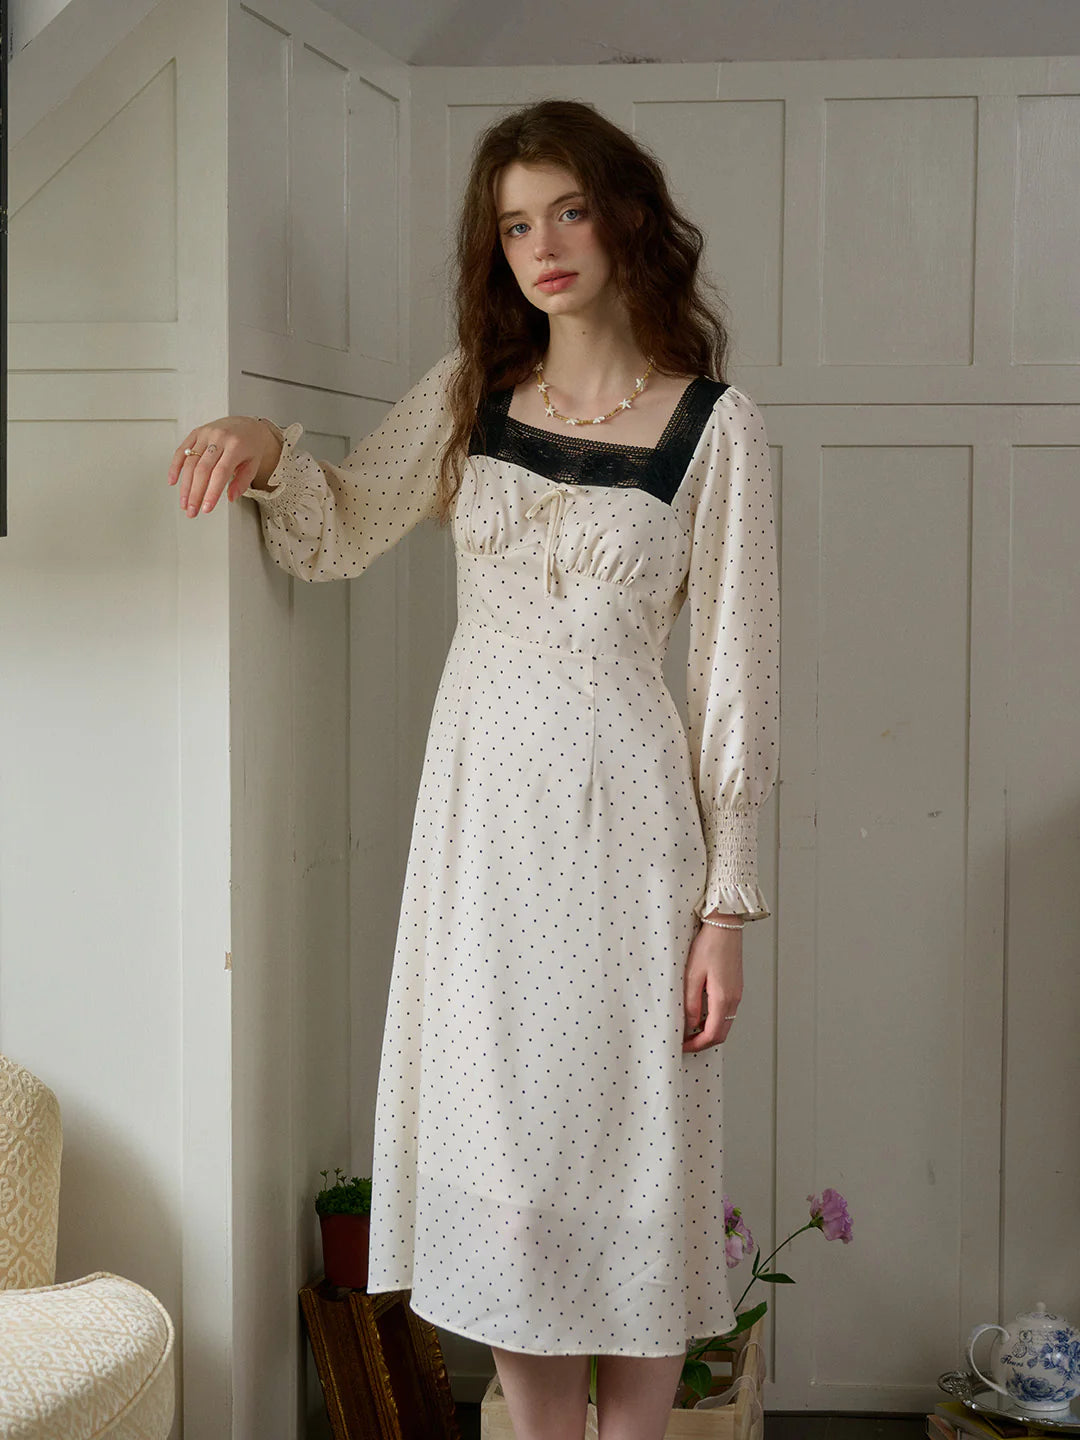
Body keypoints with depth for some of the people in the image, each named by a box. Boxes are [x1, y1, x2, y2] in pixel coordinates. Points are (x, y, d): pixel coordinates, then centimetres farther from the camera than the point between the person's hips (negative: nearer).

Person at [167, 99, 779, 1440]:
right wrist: (269, 449, -13)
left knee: (630, 1150, 3)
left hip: (624, 804, -3)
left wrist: (727, 901, -6)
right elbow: (334, 536, 10)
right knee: (500, 1145, 8)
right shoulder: (469, 390, 8)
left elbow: (734, 670, -4)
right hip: (482, 794, 4)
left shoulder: (714, 424, -4)